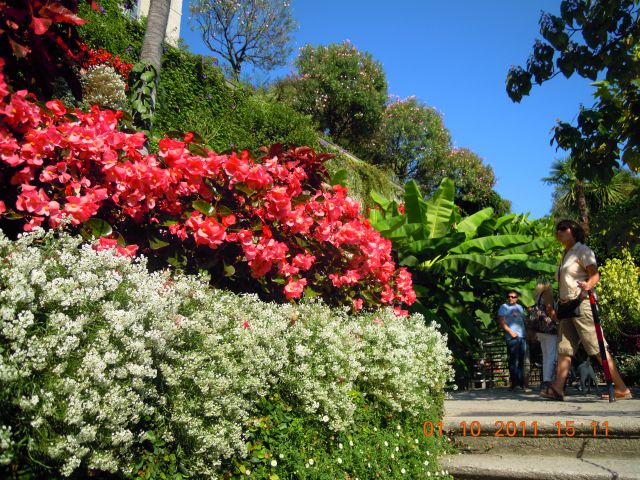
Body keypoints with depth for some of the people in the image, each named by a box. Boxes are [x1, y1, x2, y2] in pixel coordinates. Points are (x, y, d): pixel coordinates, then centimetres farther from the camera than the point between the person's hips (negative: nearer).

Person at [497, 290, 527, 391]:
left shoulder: (520, 307, 20)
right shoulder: (504, 307, 2)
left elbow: (524, 321, 23)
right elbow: (501, 322, -6)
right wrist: (511, 332, -16)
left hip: (522, 337, 6)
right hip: (512, 337, -6)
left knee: (521, 361, 9)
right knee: (513, 361, -9)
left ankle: (521, 383, 16)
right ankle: (515, 383, -8)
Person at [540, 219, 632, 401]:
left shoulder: (582, 251, -3)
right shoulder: (565, 255, 20)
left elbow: (595, 275, -14)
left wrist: (588, 286, -36)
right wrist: (559, 307, 16)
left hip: (581, 304, -8)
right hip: (567, 306, 8)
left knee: (598, 349, -6)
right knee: (564, 349, 1)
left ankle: (622, 389, 2)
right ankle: (557, 389, -2)